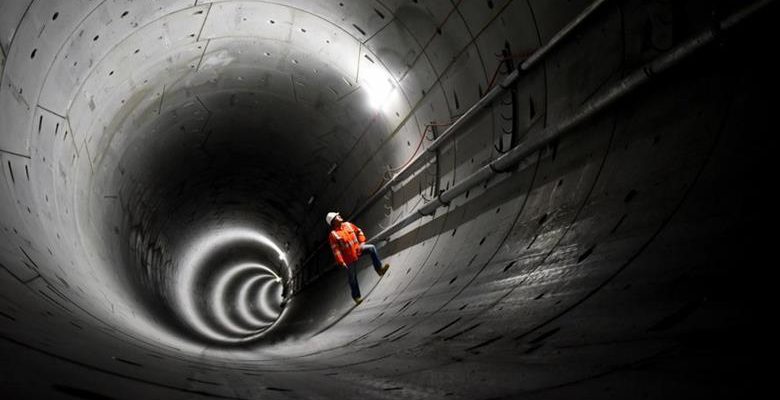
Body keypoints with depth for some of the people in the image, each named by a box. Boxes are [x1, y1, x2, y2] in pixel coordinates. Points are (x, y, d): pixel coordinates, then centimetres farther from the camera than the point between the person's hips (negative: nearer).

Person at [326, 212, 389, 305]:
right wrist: (341, 262, -20)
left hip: (358, 249, 5)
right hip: (349, 257, -5)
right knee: (352, 278, 4)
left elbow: (358, 231, 13)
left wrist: (362, 241, -1)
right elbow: (335, 250, -17)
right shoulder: (333, 234, -15)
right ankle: (356, 296, 22)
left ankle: (379, 269, -14)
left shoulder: (348, 224, 2)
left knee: (372, 247, -17)